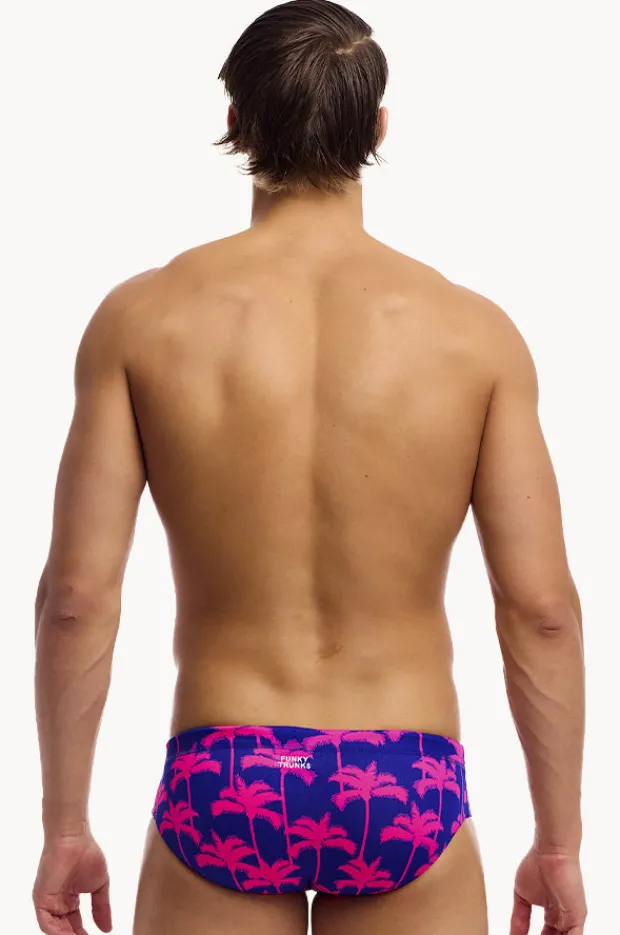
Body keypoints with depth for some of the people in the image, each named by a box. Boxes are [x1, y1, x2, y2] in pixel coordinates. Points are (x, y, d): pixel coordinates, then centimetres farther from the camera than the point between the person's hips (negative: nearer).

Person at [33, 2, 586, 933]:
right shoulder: (474, 331, -5)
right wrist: (559, 840, 4)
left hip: (223, 784, 0)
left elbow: (77, 594, -7)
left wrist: (65, 824, 3)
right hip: (405, 790, 0)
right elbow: (541, 607, -6)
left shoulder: (143, 317, -6)